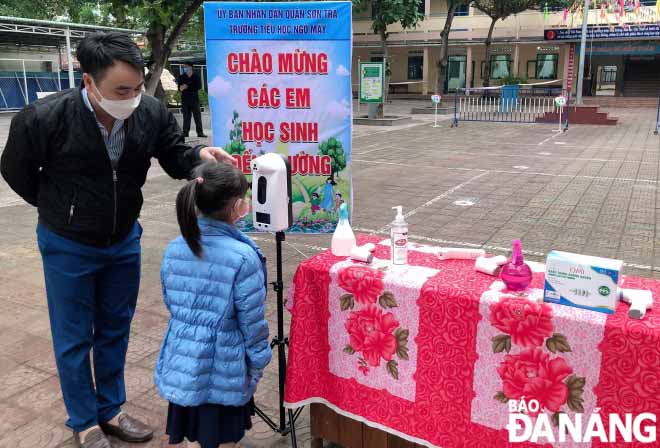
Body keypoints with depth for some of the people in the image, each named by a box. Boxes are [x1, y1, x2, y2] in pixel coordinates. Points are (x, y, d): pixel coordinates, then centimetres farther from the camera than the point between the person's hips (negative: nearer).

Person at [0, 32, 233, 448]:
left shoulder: (151, 112, -18)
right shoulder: (44, 118, -26)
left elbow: (174, 157, -3)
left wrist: (199, 156, -26)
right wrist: (61, 209, 4)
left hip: (124, 241, 4)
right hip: (68, 246, -3)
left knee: (115, 331, 18)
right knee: (74, 338, 11)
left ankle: (111, 410, 38)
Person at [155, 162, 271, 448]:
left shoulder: (174, 250, -4)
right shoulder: (243, 257, -21)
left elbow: (172, 304, 9)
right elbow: (252, 322, -15)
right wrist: (258, 364, 0)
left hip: (181, 364, 5)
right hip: (223, 370, -5)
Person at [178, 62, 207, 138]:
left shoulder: (196, 77, 5)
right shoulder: (181, 77, 10)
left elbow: (199, 86, -6)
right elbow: (180, 88, 6)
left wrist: (188, 87, -10)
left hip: (194, 99, -1)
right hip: (185, 100, 1)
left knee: (197, 116, -4)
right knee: (186, 117, 0)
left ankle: (200, 132, -3)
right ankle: (185, 132, 2)